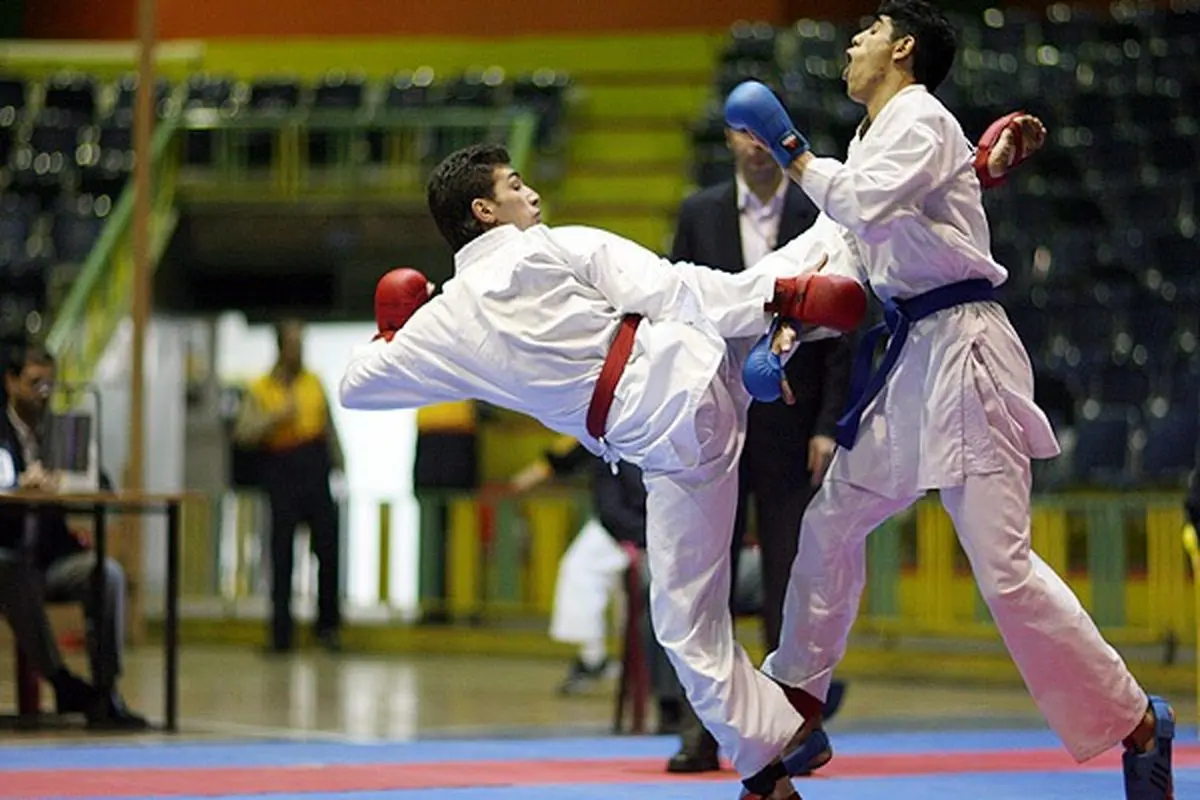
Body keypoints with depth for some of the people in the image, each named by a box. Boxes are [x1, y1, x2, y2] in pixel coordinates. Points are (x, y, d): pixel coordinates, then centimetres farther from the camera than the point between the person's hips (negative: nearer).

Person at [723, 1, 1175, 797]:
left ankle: (1134, 722, -4)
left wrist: (796, 157, -12)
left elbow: (863, 207, -27)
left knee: (1004, 568, -13)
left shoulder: (921, 119, -11)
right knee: (830, 527, 15)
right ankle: (796, 711, 26)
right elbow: (849, 251, 21)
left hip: (961, 355, -10)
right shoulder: (880, 134, 18)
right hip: (912, 359, 10)